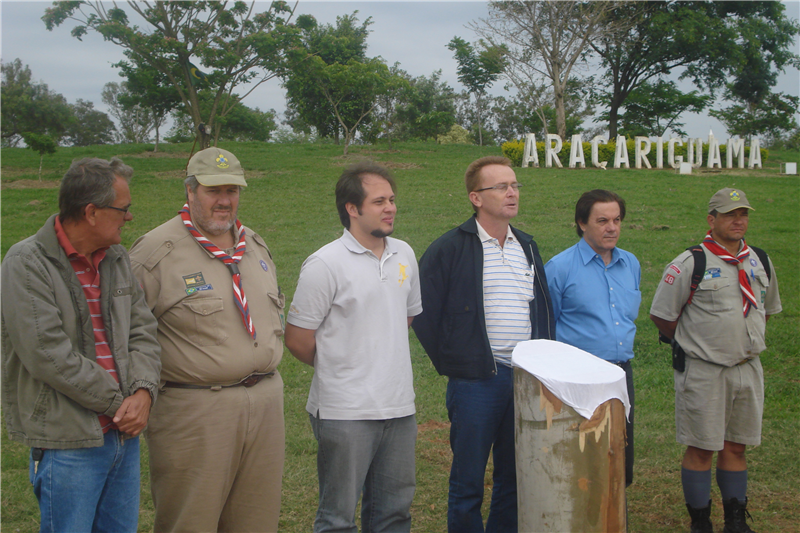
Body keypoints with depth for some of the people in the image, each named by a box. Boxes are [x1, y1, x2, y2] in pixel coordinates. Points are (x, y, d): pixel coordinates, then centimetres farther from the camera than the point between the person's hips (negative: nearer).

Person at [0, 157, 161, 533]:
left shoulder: (117, 258, 10)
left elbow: (142, 330, 10)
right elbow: (49, 355, -19)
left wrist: (144, 392, -8)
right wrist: (118, 402, -13)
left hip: (124, 432, 7)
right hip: (66, 442, -7)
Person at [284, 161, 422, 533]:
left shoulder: (404, 255, 8)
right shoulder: (325, 264, -11)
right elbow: (297, 339, -8)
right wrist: (337, 370, 6)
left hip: (399, 405, 6)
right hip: (345, 412, -6)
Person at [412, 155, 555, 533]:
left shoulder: (527, 247, 12)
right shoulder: (449, 249, -7)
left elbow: (543, 310, 19)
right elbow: (424, 316, -5)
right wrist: (450, 364, -4)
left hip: (527, 378, 5)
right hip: (475, 381, -5)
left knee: (515, 477, 13)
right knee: (468, 481, 4)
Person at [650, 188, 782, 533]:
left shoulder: (760, 263, 9)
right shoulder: (689, 264, -10)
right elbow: (662, 315, -5)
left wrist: (748, 341, 15)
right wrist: (694, 346, 2)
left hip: (748, 370, 5)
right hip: (703, 373, -5)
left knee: (736, 447, 13)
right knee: (701, 449, 1)